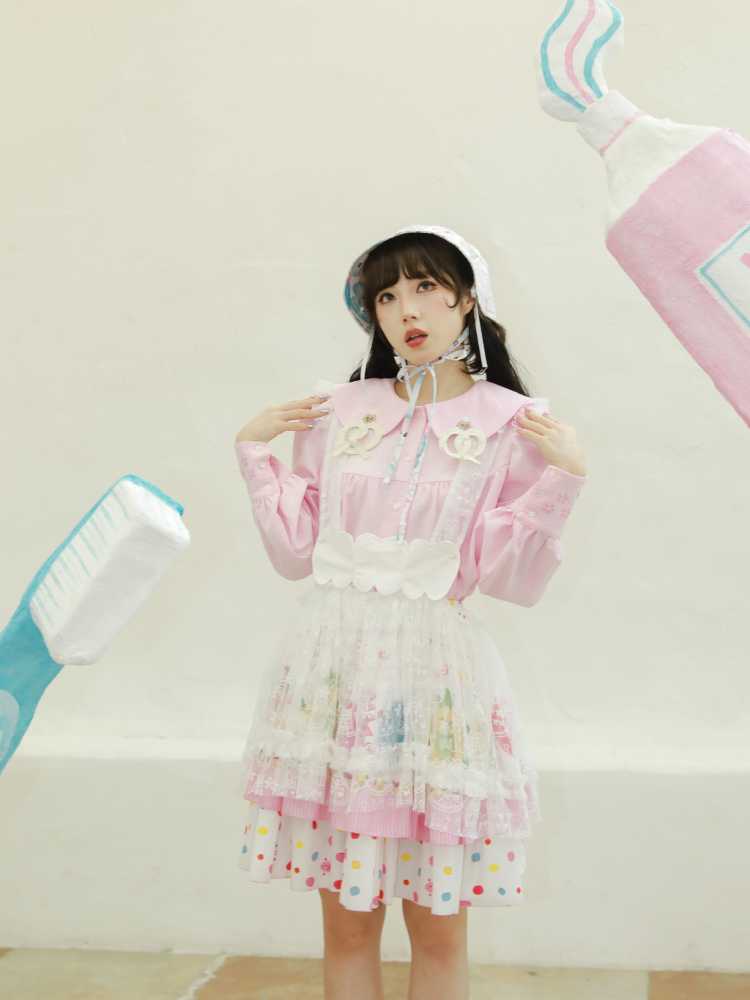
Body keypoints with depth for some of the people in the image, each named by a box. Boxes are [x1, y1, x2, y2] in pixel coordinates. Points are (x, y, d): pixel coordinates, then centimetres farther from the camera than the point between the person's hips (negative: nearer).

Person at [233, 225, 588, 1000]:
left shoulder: (512, 424, 0)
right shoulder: (337, 412, 8)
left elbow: (510, 578, -4)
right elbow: (295, 552, 10)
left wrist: (560, 479, -12)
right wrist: (253, 451, 8)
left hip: (434, 671, -2)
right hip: (333, 665, 3)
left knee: (436, 926, 7)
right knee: (346, 920, 10)